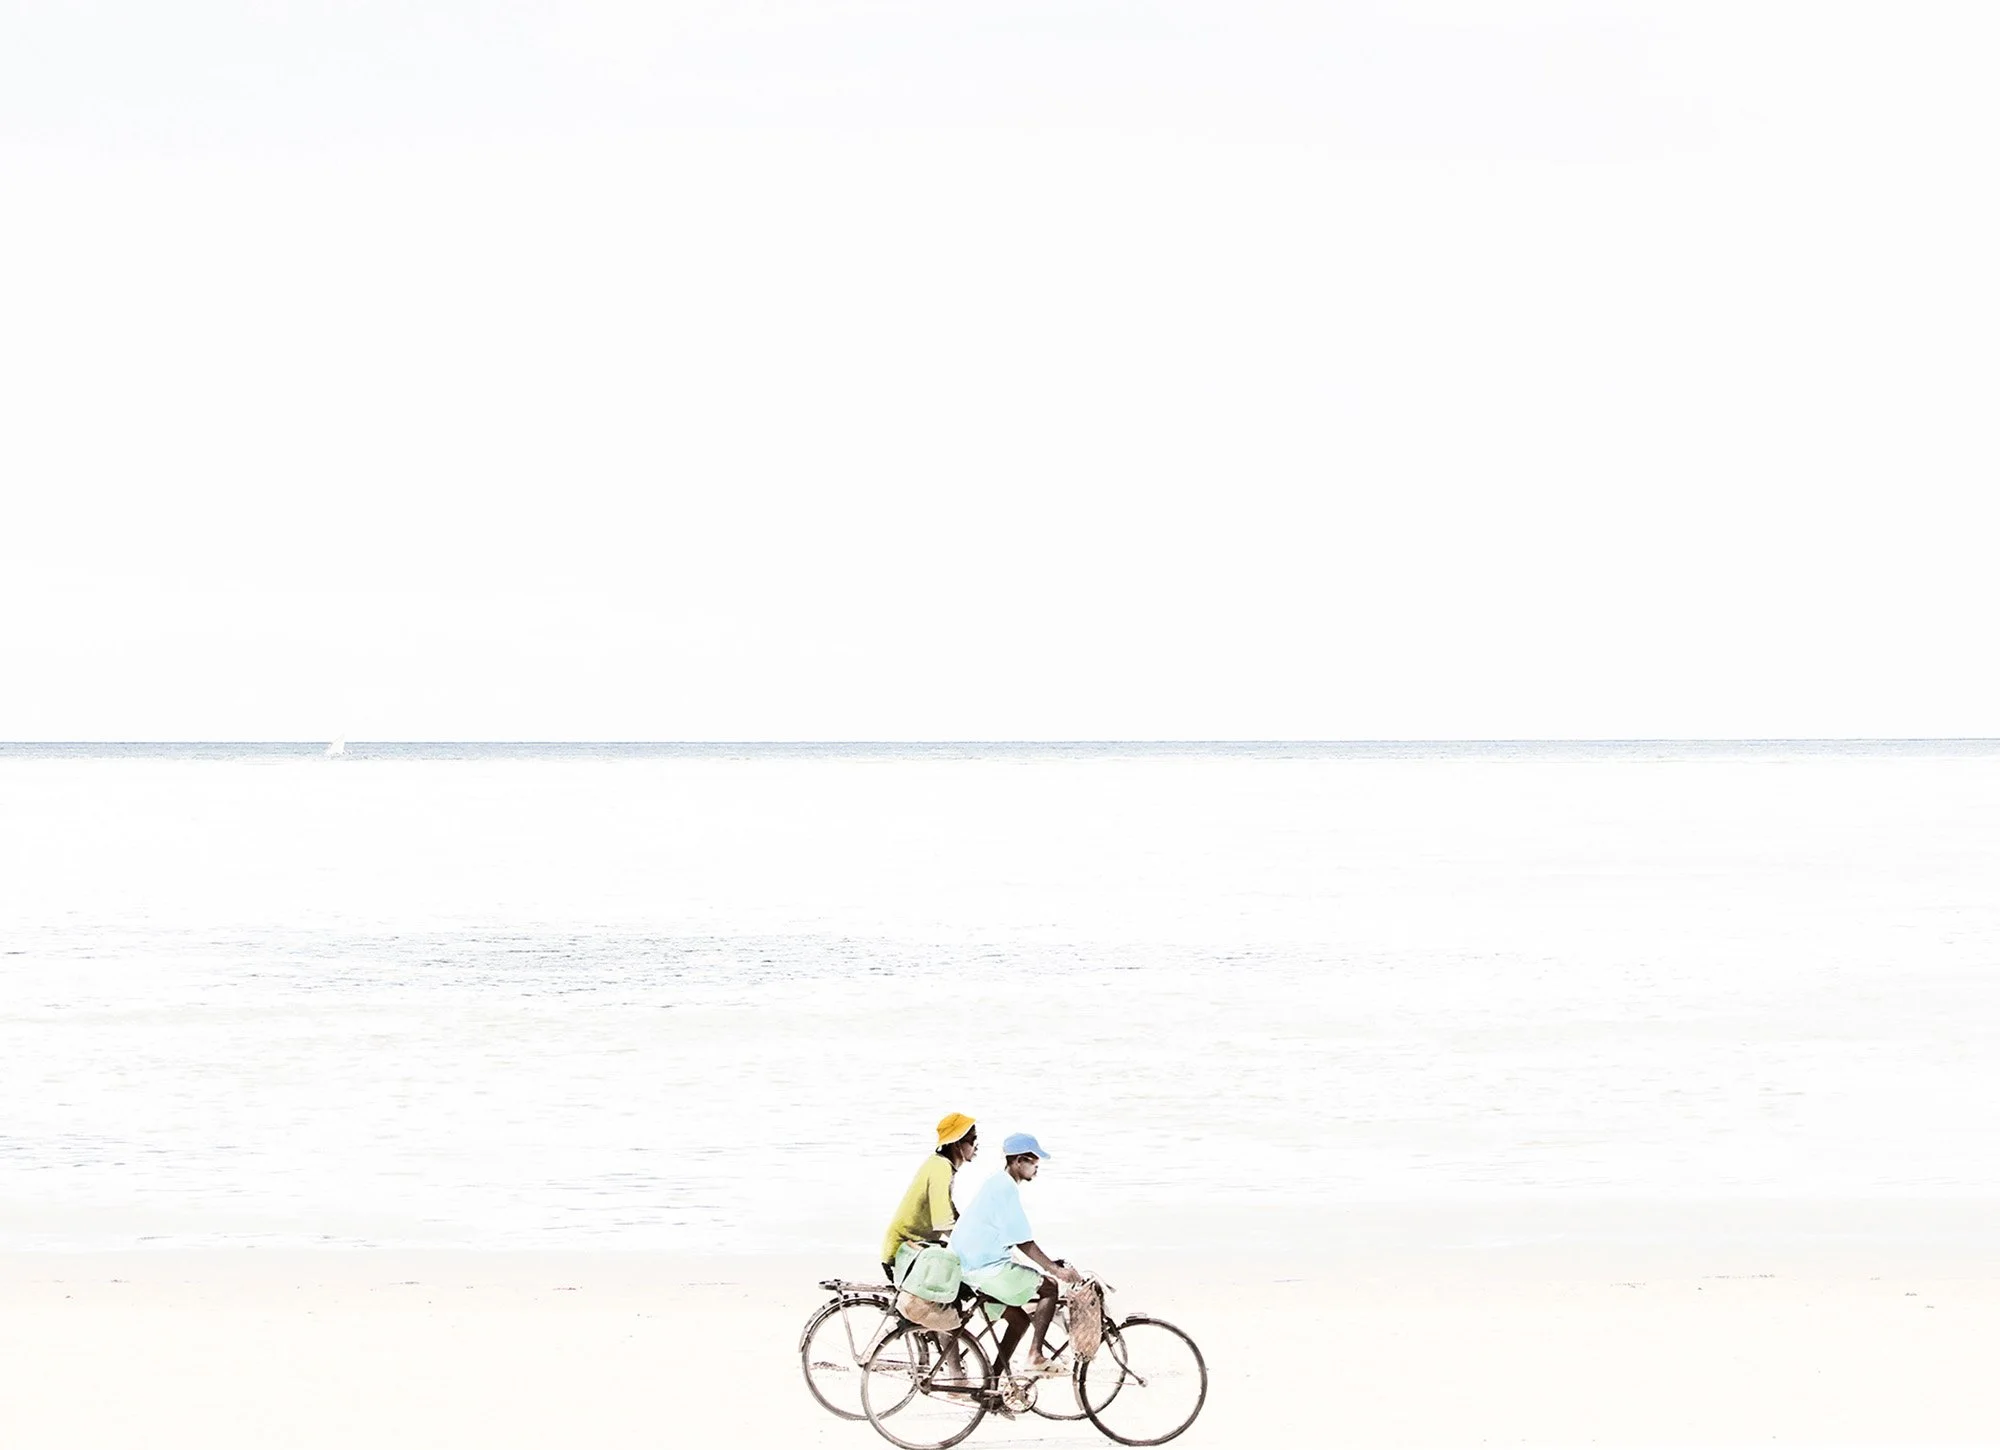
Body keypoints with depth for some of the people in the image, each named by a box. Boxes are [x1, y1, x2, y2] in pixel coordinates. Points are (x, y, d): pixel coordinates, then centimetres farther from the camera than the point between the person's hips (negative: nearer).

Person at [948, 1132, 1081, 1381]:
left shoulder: (996, 1183, 17)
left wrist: (1048, 1265, 24)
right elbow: (1023, 1243, -18)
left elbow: (1016, 1238, 24)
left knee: (1020, 1318, 17)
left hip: (971, 1267, 10)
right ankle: (1035, 1357, -3)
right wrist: (1055, 1270, -15)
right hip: (988, 1268, -10)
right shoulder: (1006, 1188, -16)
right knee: (1049, 1287, -1)